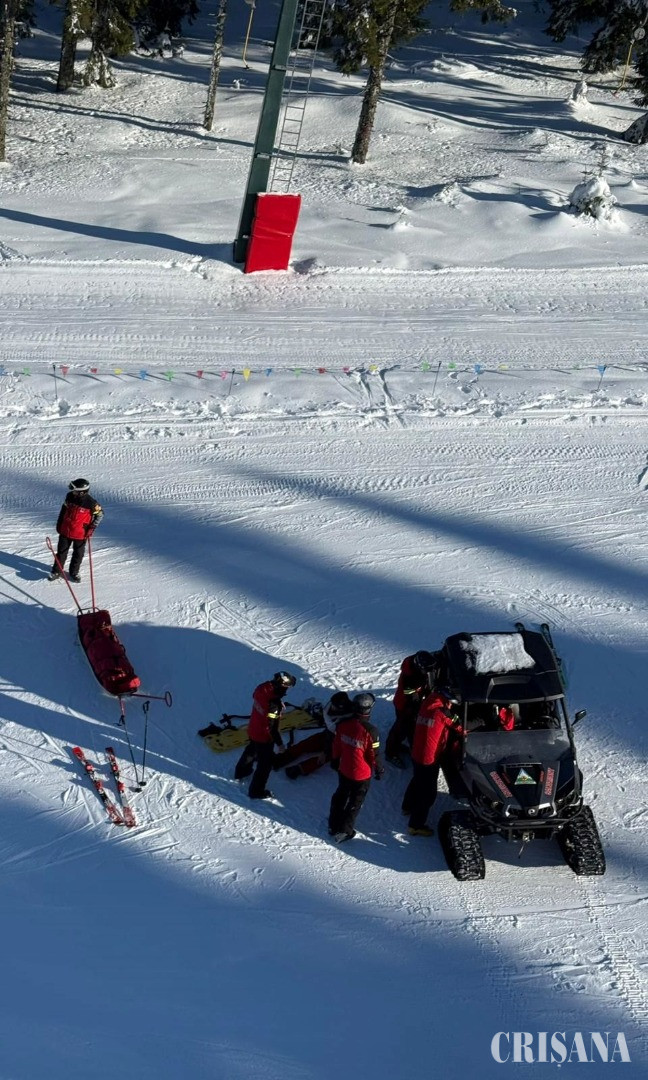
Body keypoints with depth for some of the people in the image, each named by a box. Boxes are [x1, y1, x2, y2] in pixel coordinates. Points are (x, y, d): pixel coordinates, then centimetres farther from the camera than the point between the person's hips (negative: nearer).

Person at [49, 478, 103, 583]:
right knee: (61, 552, 14)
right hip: (65, 531, 3)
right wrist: (59, 525, 10)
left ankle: (74, 572, 35)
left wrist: (91, 528, -9)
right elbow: (63, 510, 5)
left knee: (78, 554, 16)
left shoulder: (91, 503, -23)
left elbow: (100, 514, -6)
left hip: (81, 534, -3)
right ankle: (56, 571, 30)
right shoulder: (70, 497, -11)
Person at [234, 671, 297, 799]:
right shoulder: (274, 704, -36)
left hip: (253, 730, 8)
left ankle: (241, 771, 58)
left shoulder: (262, 688, -14)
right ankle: (257, 791, 27)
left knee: (251, 750, 34)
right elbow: (272, 727, -28)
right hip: (264, 737, -8)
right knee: (266, 763, 13)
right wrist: (280, 743, -15)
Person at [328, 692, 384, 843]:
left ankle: (333, 825, 38)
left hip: (344, 770, 5)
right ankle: (344, 831, 23)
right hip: (362, 774, -5)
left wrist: (335, 760, 20)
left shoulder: (342, 725, -12)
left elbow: (336, 745, 2)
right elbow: (374, 754, -17)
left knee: (340, 796, 25)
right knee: (355, 802, 14)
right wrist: (379, 769, 1)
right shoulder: (370, 731, -28)